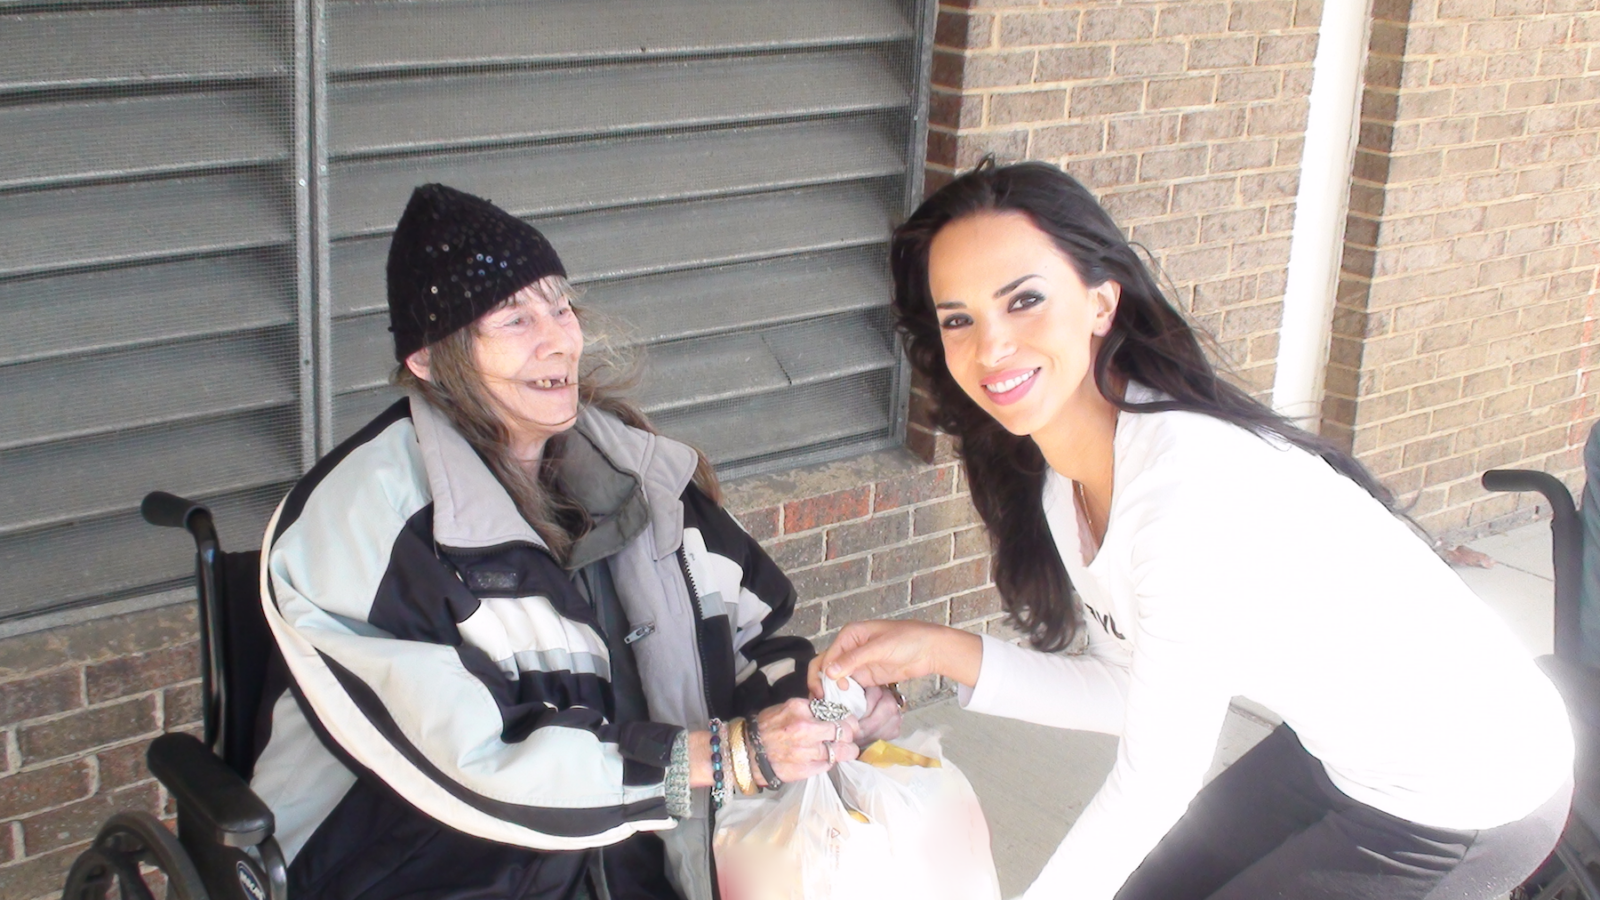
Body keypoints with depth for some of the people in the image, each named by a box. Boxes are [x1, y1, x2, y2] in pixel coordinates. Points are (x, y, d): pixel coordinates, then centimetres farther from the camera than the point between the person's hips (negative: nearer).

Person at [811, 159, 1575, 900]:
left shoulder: (1193, 486, -32)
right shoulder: (1061, 474, -6)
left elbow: (1155, 779, -25)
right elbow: (1136, 691, 0)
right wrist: (950, 655, -9)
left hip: (1467, 785, -7)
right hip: (1343, 747, 7)